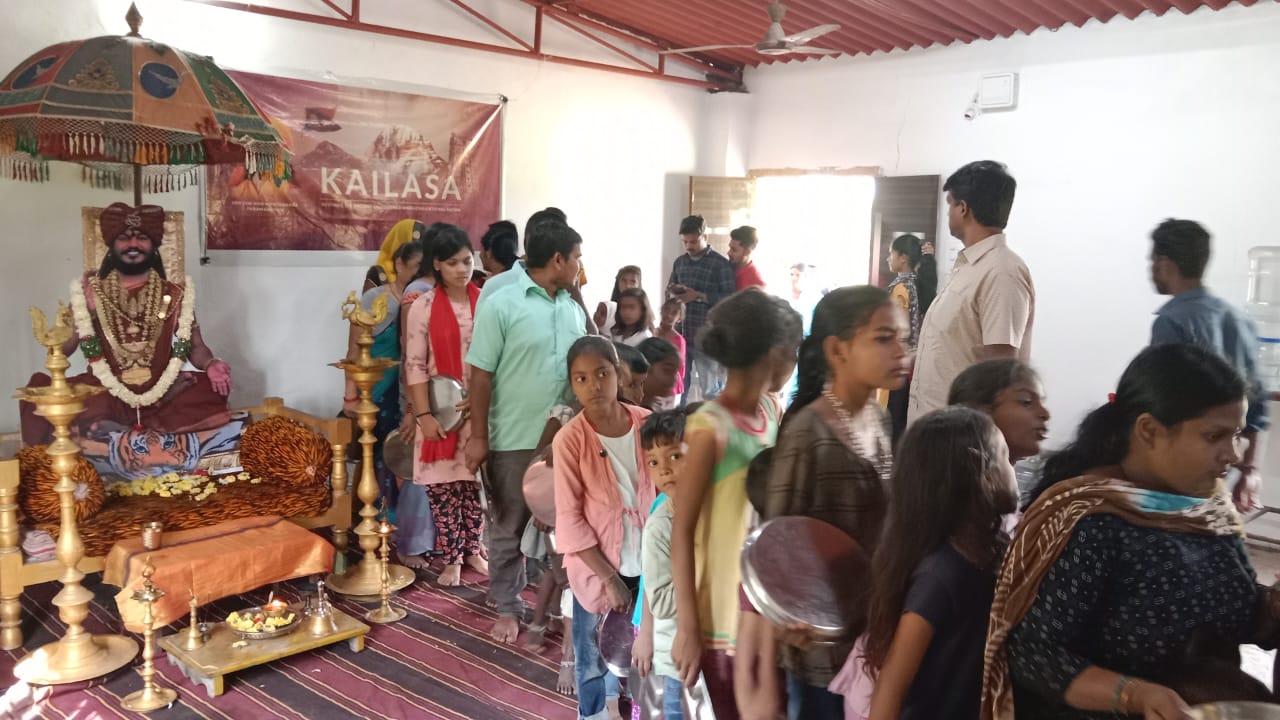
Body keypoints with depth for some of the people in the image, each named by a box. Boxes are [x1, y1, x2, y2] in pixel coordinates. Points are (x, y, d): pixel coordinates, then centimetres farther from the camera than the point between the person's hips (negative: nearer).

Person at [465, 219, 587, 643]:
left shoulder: (572, 307, 6)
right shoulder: (501, 304, -11)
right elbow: (481, 374, -10)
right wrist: (478, 436, -11)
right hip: (515, 440, -5)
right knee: (509, 528, 9)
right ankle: (508, 608, 25)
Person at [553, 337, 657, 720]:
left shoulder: (647, 423, -6)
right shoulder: (568, 439, -15)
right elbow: (570, 518, -12)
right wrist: (609, 578, -12)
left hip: (646, 563, 3)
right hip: (595, 568, -2)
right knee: (593, 659, 12)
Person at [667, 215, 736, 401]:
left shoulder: (720, 264, -6)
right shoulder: (679, 262, 11)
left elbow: (730, 298, -12)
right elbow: (669, 290, 20)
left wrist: (699, 296, -19)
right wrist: (674, 293, -4)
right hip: (680, 333, 5)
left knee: (709, 389, 6)